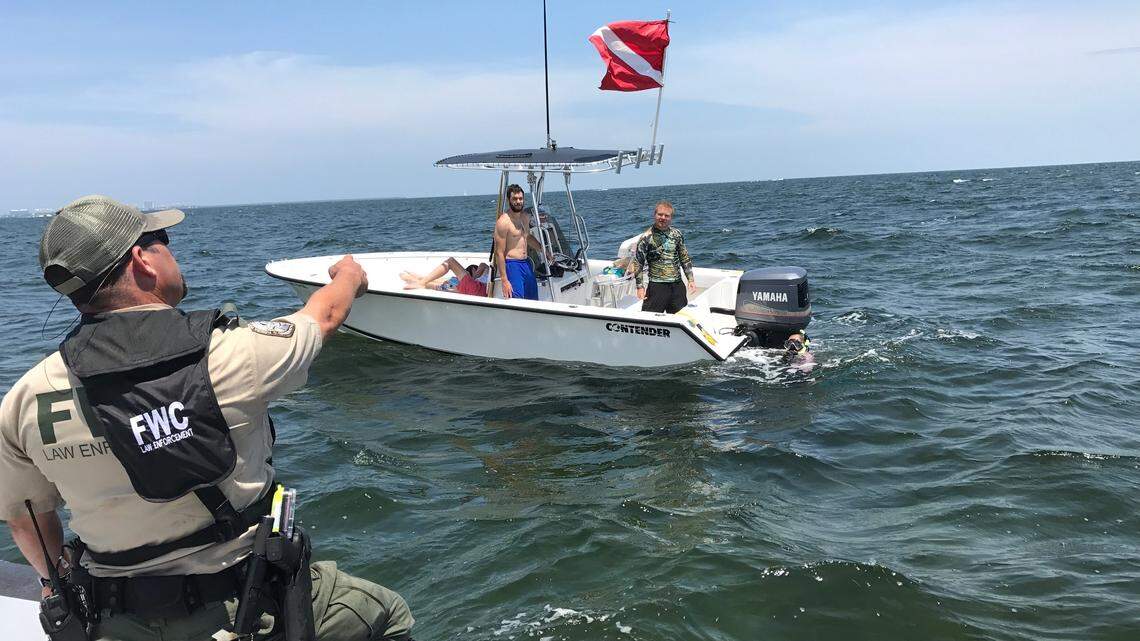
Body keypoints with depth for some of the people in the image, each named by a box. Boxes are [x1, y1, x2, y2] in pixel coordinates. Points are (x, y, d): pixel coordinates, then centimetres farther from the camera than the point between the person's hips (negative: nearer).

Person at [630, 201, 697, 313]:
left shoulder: (677, 234, 6)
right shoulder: (647, 237, -7)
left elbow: (685, 258, 15)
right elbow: (638, 263, -6)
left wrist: (691, 280, 11)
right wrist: (640, 287, -10)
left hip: (677, 284, 5)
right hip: (657, 285, -4)